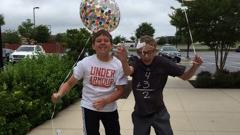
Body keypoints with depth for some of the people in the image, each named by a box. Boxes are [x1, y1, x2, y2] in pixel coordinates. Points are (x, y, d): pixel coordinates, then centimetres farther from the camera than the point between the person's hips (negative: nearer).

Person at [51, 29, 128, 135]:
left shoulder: (118, 65, -10)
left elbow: (120, 90, -8)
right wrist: (59, 94, -27)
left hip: (110, 109, 1)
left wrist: (105, 101, -24)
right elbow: (70, 83, -7)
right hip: (89, 108, -1)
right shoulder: (85, 62, -11)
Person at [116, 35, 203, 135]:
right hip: (140, 114, 0)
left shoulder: (162, 62, -14)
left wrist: (195, 67, -27)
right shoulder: (135, 62, -14)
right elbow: (128, 72, -37)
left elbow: (184, 76, -7)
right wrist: (124, 61, -59)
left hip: (159, 112, 0)